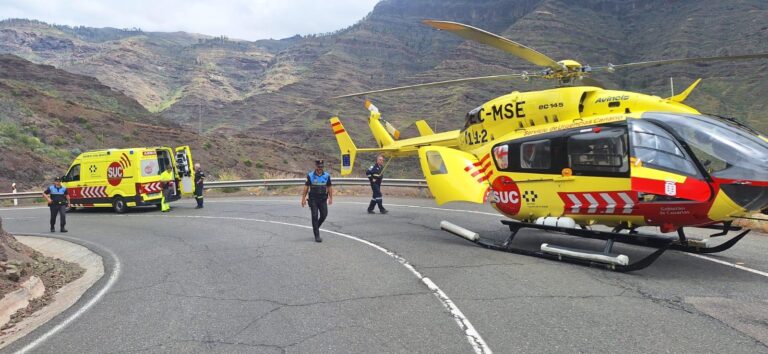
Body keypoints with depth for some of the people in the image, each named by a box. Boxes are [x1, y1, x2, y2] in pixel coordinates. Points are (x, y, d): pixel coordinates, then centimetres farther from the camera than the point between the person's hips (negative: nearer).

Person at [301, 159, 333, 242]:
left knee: (324, 215, -3)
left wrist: (330, 198, 3)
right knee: (315, 216, -5)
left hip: (323, 199, 2)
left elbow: (329, 187, 9)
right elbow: (306, 187, 1)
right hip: (313, 199, -2)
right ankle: (317, 236, 0)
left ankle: (316, 227, 26)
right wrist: (303, 199, -2)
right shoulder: (310, 175, -1)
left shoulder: (326, 176, 4)